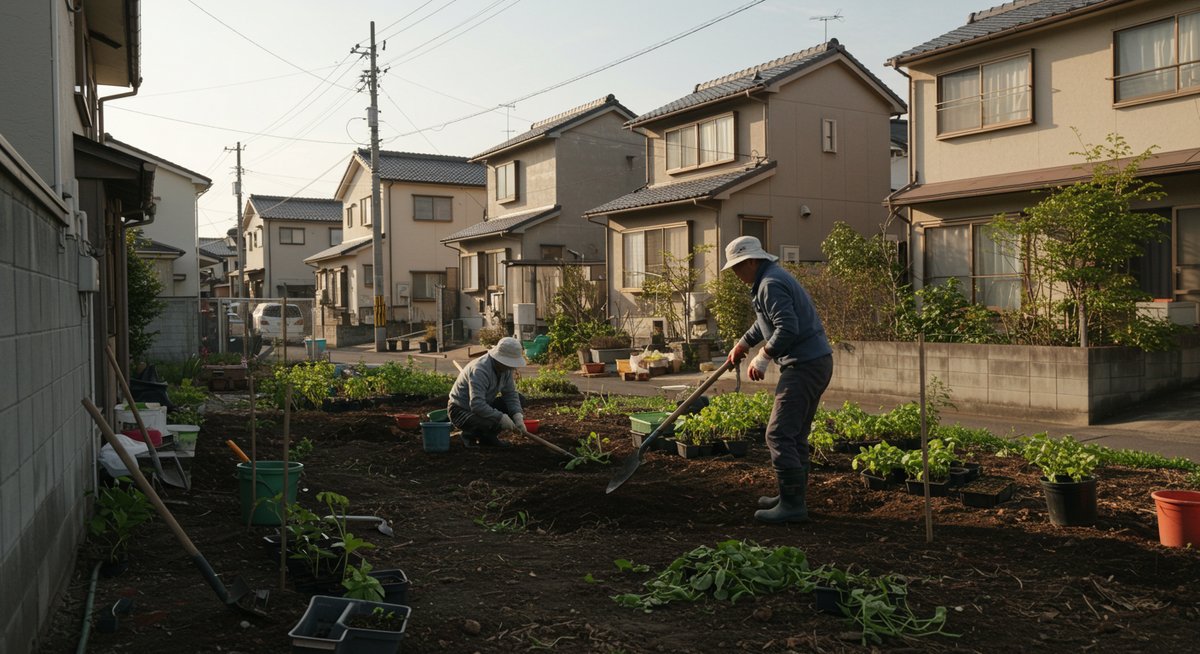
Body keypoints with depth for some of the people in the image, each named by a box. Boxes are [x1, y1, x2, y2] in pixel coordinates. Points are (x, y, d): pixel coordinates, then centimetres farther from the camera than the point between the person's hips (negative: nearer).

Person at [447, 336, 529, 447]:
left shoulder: (505, 367, -6)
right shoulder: (479, 370, -31)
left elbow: (510, 394, -1)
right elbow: (476, 405, -38)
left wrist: (518, 416, -17)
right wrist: (501, 417, -35)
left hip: (484, 406, 9)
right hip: (461, 411, -9)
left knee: (519, 399, -2)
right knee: (494, 423, -36)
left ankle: (485, 436, 3)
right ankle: (471, 434, -1)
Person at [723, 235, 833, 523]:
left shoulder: (770, 285, -15)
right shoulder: (771, 279, 19)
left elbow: (787, 328, -25)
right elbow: (764, 322, 35)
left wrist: (763, 358, -15)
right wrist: (742, 344, 36)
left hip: (804, 366, -11)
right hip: (816, 362, 11)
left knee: (779, 435, -8)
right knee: (795, 434, 17)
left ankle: (792, 505, -5)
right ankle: (793, 496, 26)